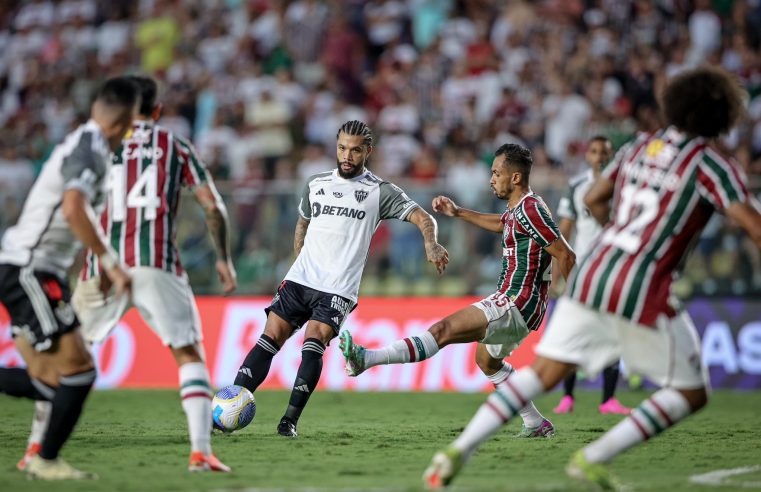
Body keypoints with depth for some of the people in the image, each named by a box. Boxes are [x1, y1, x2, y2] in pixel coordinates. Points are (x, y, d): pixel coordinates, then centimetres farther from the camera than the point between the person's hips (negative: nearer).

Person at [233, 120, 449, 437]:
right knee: (268, 340, -7)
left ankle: (290, 420, -17)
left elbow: (423, 219, -8)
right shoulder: (315, 185, 13)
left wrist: (431, 245, -28)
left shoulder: (379, 192, 0)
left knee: (313, 345, -21)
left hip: (338, 289, -3)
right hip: (299, 280, 3)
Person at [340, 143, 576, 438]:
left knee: (445, 330, -22)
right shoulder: (518, 208, 14)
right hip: (514, 304, 11)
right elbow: (500, 224, 39)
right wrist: (458, 212, 31)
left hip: (516, 305, -11)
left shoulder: (529, 210, -17)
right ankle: (536, 424, 32)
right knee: (487, 360, 31)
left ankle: (367, 358, -35)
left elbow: (565, 255, -19)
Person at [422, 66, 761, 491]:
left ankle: (459, 450, -2)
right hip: (644, 294, -6)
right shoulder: (710, 163, -3)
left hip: (594, 276, 6)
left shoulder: (639, 147, 15)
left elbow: (593, 200, 25)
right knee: (691, 393, 9)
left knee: (544, 373, 12)